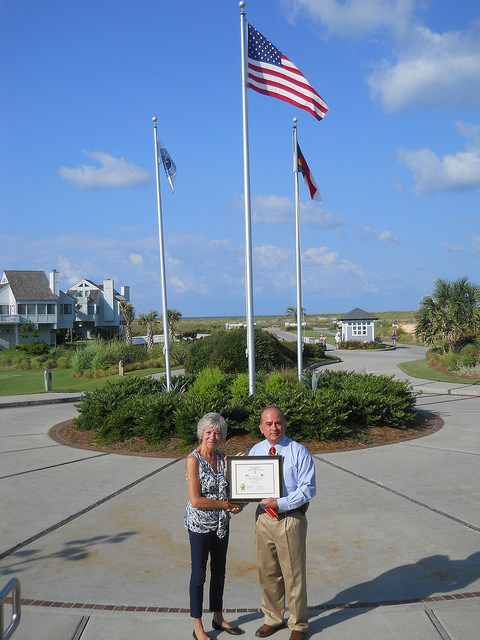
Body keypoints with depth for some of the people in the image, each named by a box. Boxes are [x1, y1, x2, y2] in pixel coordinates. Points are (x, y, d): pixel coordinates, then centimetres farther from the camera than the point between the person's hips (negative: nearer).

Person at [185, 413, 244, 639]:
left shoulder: (222, 458, 3)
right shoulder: (193, 459, -16)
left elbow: (229, 490, 10)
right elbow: (195, 500, -20)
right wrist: (226, 504, -16)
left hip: (221, 523, 6)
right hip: (200, 524, -6)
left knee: (219, 572, 17)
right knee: (199, 574, 6)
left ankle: (218, 618, 33)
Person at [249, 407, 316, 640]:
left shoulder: (299, 452, -9)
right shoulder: (254, 451, 5)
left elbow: (308, 489, -13)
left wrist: (281, 503, -22)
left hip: (290, 518, -4)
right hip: (263, 518, 4)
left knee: (294, 574, 6)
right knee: (267, 572, 16)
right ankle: (273, 618, 37)